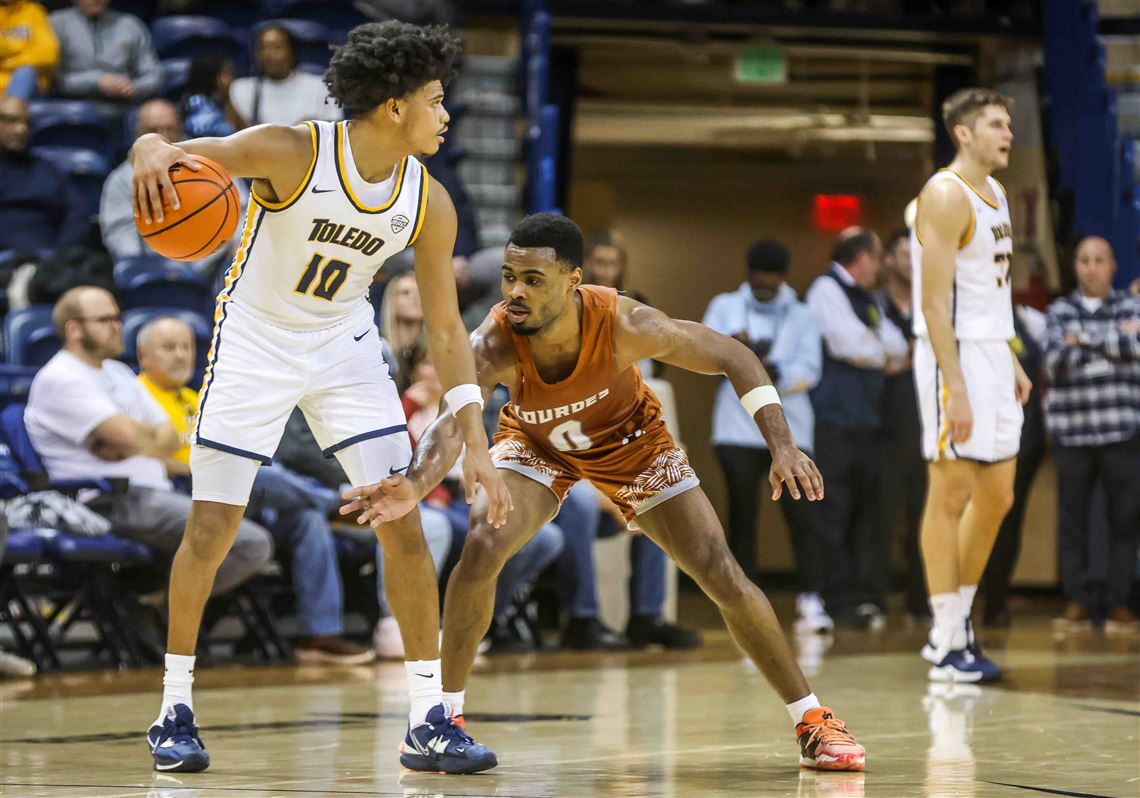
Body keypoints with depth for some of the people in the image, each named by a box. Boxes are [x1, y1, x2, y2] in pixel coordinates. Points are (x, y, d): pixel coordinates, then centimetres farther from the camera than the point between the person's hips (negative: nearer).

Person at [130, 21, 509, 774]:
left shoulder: (430, 204, -12)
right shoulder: (292, 153, -25)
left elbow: (446, 328, -4)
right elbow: (162, 149, -26)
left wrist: (476, 443, -10)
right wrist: (154, 154, -53)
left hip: (345, 345, 4)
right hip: (255, 339, -3)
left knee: (404, 523, -6)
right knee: (212, 526, -5)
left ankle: (430, 720, 1)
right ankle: (176, 707, 12)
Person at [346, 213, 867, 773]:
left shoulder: (623, 324, -37)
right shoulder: (493, 344, -37)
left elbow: (733, 357, -24)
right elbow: (452, 424, -51)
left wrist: (782, 447, -34)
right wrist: (415, 486, -72)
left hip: (630, 442, 0)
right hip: (537, 445, 0)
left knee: (725, 579, -5)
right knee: (481, 548, -26)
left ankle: (813, 721, 11)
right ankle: (446, 714, -8)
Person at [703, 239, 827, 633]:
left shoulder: (801, 316, 14)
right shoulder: (725, 306, 14)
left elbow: (809, 368, 1)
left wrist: (779, 375, -18)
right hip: (738, 429, 0)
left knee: (798, 513, -9)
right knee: (742, 515, -1)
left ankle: (810, 601, -10)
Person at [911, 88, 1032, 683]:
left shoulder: (994, 193, 15)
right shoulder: (946, 196, -14)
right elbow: (934, 302, -19)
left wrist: (1010, 362, 17)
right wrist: (954, 385, -24)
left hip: (993, 352, 9)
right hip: (954, 354, -9)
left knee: (996, 496, 11)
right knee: (951, 494, -4)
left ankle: (957, 625, 21)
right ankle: (946, 643, 0)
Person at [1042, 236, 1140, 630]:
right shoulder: (1060, 311, 12)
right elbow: (1055, 362, -4)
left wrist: (1084, 337, -9)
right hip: (1072, 430, 1)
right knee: (1073, 516, -1)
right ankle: (1079, 597, 7)